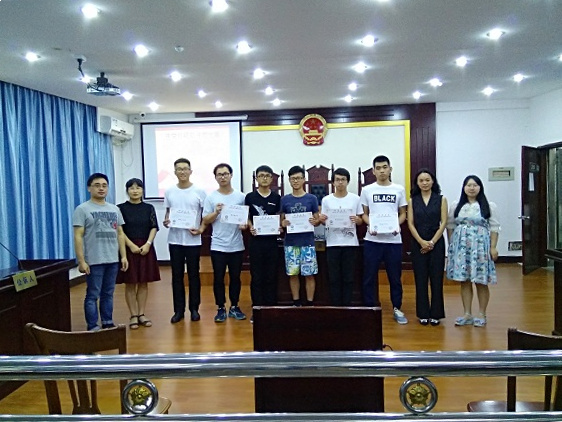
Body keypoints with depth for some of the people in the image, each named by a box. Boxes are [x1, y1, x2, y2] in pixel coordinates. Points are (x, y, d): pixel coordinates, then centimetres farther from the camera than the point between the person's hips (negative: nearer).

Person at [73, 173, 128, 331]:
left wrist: (123, 256, 8)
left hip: (113, 260, 5)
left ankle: (108, 324, 22)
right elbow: (78, 237, -9)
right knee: (93, 296, 0)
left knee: (108, 294, 13)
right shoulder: (82, 209, -4)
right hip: (94, 261, -5)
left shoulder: (114, 209, 13)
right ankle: (92, 328, 8)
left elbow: (120, 234, 14)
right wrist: (81, 261, -15)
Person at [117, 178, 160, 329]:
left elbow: (154, 228, 2)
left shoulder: (149, 208, 7)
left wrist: (147, 244, -12)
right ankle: (133, 315, 10)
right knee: (130, 283, 2)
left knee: (143, 283, 7)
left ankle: (142, 314, 15)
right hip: (128, 248, -2)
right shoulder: (121, 208, 0)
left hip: (146, 248, 2)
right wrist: (131, 245, -14)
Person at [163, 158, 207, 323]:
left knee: (193, 275, 6)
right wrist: (165, 221, -5)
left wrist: (201, 229, -14)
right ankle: (178, 310, 15)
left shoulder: (199, 191, -3)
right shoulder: (169, 192, 6)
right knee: (177, 275, 7)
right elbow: (168, 212, 16)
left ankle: (194, 309, 17)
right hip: (174, 240, 3)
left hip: (193, 240, -2)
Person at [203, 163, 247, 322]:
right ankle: (221, 308, 16)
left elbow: (247, 216, 7)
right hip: (218, 245, -1)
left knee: (235, 277, 10)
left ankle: (234, 307, 23)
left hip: (236, 245, 1)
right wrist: (216, 212, -16)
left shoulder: (240, 196, 3)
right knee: (219, 278, 5)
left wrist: (245, 224, -14)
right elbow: (205, 221, 0)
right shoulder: (211, 197, 1)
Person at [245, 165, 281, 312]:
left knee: (271, 276, 7)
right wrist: (250, 227, -14)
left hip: (272, 240, 1)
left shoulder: (276, 197, 7)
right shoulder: (250, 197, 3)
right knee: (256, 276, 4)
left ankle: (271, 307, 17)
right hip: (256, 240, -1)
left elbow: (279, 217, 12)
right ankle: (257, 308, 12)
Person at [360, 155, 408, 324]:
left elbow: (402, 213, 9)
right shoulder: (367, 190, 4)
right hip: (372, 240, 0)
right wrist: (370, 226, -11)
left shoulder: (399, 189, 6)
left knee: (395, 277, 9)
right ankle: (369, 309, 17)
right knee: (369, 277, 4)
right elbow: (365, 214, 8)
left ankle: (397, 309, 22)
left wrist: (397, 225, -11)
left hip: (393, 239, 1)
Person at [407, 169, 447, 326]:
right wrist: (422, 242, -11)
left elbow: (443, 222, -2)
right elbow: (411, 223, 0)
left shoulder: (441, 199, 3)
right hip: (418, 243, 1)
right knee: (420, 278, 4)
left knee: (436, 278, 3)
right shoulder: (412, 200, 5)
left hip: (437, 242, -1)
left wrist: (432, 242, -10)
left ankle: (436, 313, 13)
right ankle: (423, 313, 14)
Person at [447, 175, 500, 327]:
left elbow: (494, 228, 0)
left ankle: (482, 314, 14)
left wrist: (493, 247, -6)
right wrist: (451, 245, 6)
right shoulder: (455, 205, 10)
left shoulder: (489, 206, 3)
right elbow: (450, 226, 12)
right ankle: (467, 314, 14)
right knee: (464, 281, 5)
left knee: (481, 282, 1)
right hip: (461, 246, 3)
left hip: (481, 246, -2)